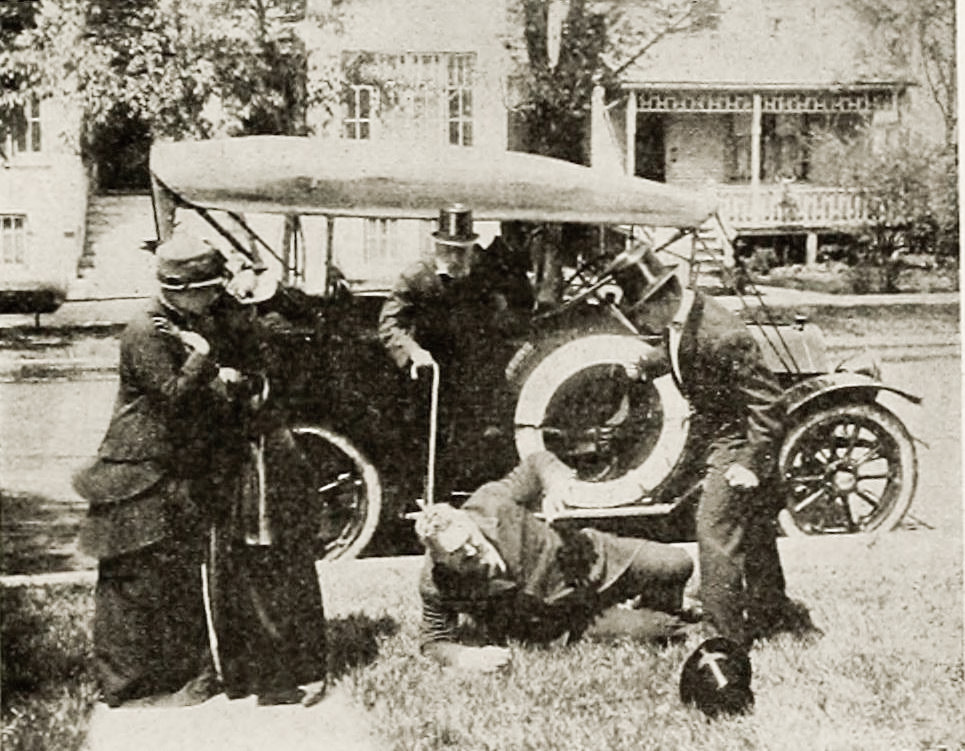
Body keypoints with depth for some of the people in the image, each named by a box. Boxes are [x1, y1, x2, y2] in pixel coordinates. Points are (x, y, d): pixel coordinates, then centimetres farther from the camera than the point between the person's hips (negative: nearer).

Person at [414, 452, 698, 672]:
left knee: (677, 565, 2)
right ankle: (668, 624, 27)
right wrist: (467, 656, -36)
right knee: (666, 627, -10)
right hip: (557, 615, -1)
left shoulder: (494, 504, -27)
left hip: (583, 561, 1)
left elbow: (539, 463, -9)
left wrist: (558, 486, -30)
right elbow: (435, 642, -15)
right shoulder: (436, 587, -28)